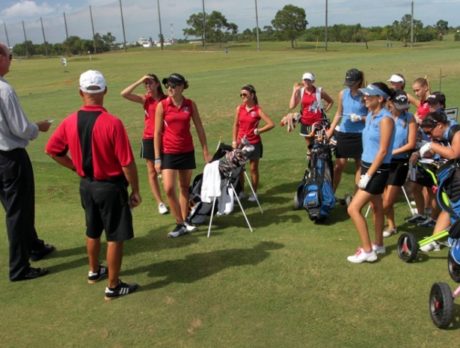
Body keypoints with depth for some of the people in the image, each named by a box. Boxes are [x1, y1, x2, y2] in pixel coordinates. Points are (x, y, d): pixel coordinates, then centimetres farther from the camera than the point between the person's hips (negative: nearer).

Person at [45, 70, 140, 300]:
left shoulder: (70, 122, -5)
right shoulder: (112, 123, -22)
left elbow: (52, 150, 6)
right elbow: (127, 162, -19)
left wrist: (76, 168, 13)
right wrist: (135, 190, -8)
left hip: (86, 185, 6)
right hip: (111, 186, -6)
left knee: (93, 231, 24)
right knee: (115, 237, 7)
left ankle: (94, 271, 44)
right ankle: (113, 286, 17)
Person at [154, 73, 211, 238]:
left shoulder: (190, 104, 0)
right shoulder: (162, 105, -5)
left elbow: (199, 129, 6)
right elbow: (157, 133, -3)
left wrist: (205, 152, 6)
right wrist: (157, 158, -5)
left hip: (187, 151, 2)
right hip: (168, 152, -2)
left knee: (185, 187, 11)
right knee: (169, 189, -11)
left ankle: (184, 221, 25)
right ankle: (180, 224, 4)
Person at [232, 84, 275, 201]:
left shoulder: (258, 110, -8)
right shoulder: (239, 108, 1)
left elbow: (271, 124, -12)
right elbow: (236, 125, 9)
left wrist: (257, 131, -13)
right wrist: (234, 141, 4)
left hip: (254, 143, -3)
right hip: (241, 142, 3)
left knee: (253, 169, 6)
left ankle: (254, 193, 18)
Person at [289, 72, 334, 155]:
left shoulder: (319, 91, -3)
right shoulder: (300, 92, 0)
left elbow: (331, 101, 12)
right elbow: (291, 106, -12)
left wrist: (325, 110, -2)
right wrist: (294, 91, -11)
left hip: (318, 123, -2)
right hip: (306, 124, 2)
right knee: (310, 145, 13)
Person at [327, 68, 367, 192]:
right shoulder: (343, 94, 2)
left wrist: (360, 118, -21)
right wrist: (330, 131, 9)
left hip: (360, 135, -3)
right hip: (343, 133, 3)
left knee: (359, 165, 9)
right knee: (339, 165, 7)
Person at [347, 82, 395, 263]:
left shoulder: (385, 119, -19)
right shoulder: (370, 116, 8)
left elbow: (383, 151, -20)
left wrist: (368, 175, -20)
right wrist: (363, 171, 13)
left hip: (378, 170, -9)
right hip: (368, 166, 9)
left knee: (353, 209, -11)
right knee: (376, 206, 20)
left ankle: (367, 251, 0)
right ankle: (378, 245, 34)